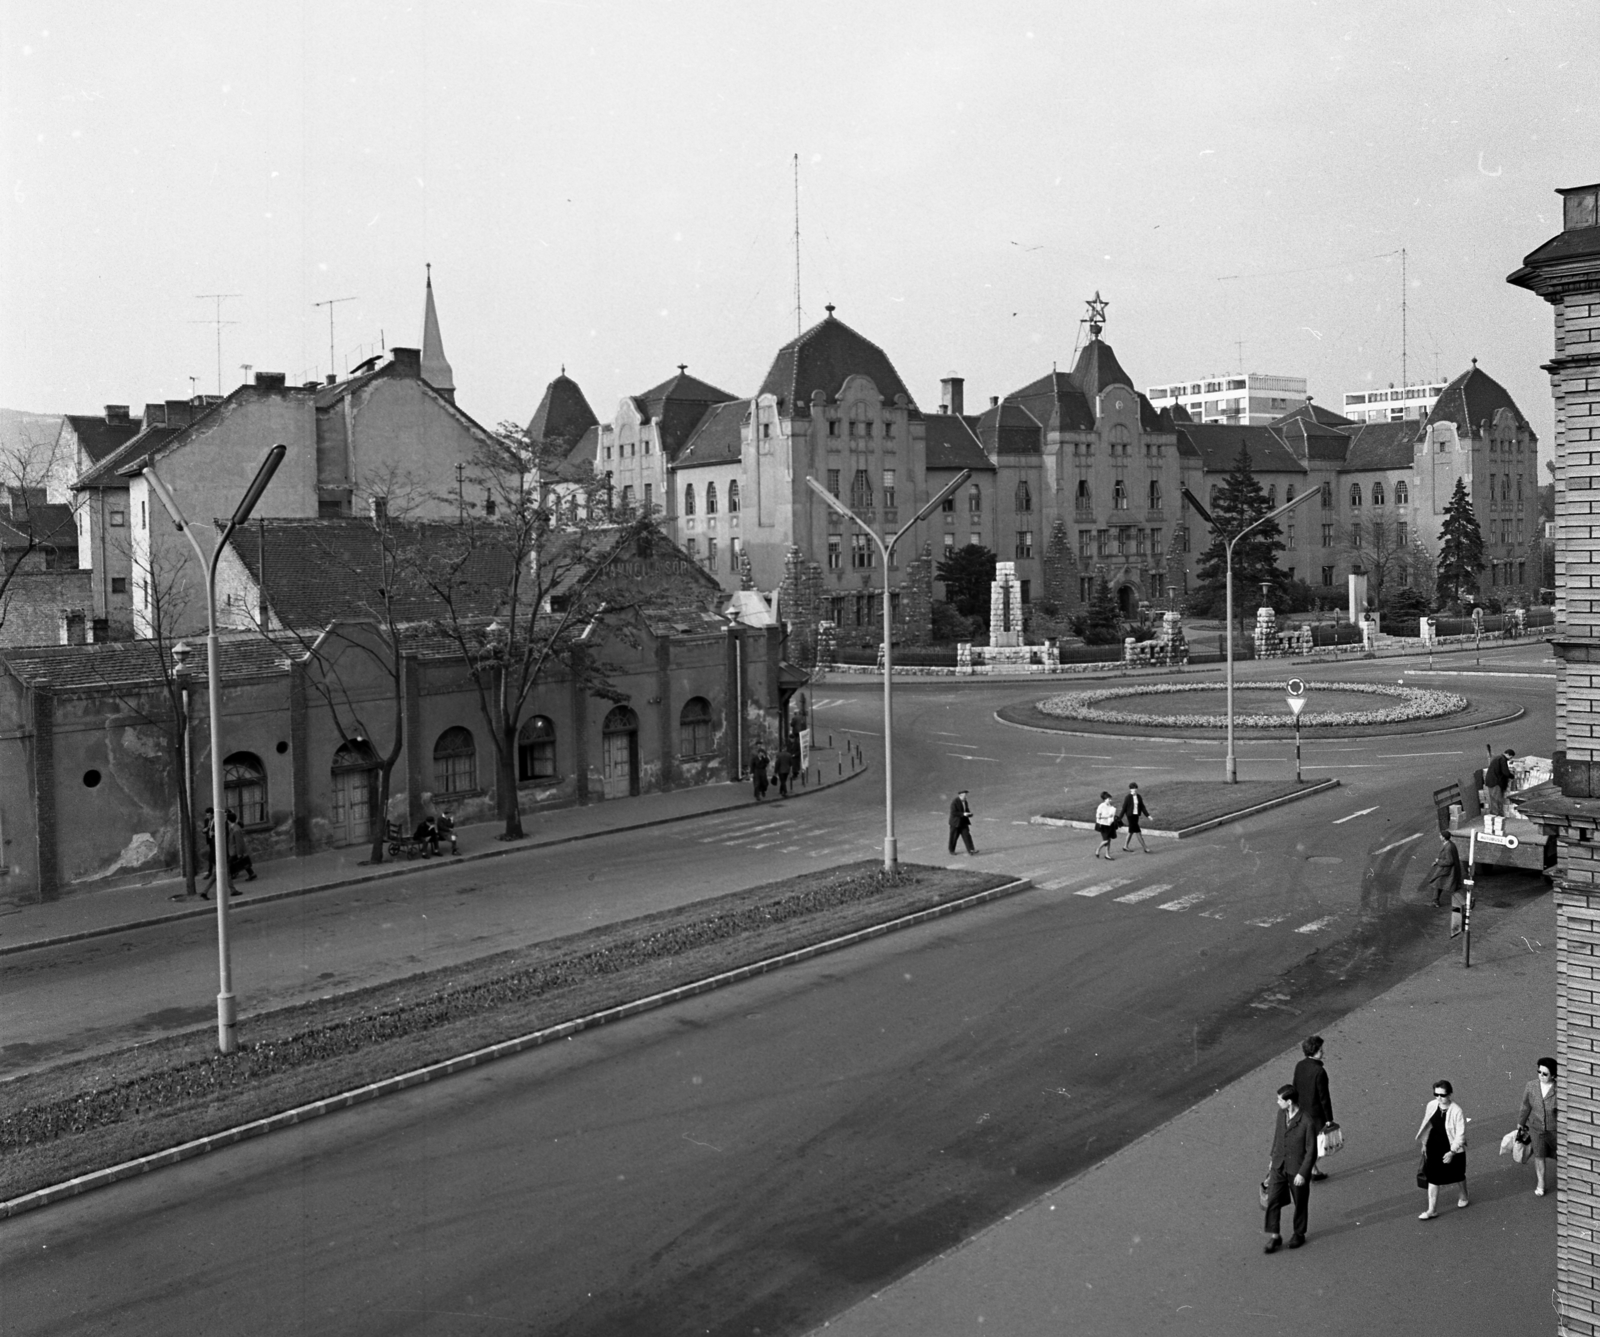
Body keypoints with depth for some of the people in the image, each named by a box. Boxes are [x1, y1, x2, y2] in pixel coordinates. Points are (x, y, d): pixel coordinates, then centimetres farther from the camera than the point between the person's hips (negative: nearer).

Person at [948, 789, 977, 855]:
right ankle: (951, 850, 24)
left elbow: (967, 811, 17)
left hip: (963, 822, 6)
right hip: (955, 823, -6)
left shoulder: (965, 802, 7)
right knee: (954, 837, 6)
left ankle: (971, 850, -11)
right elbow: (953, 813, -22)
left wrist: (969, 814, -7)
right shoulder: (954, 802, -17)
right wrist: (963, 814, -27)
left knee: (967, 836, -5)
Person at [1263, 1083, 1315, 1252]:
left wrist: (1302, 1174, -19)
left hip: (1298, 1169, -5)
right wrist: (1273, 1157, 17)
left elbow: (1311, 1152, -18)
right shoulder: (1281, 1113, -7)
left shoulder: (1307, 1122, -25)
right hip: (1279, 1167, 5)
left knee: (1300, 1203, 15)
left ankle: (1299, 1234, 37)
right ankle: (1275, 1237, 11)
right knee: (1273, 1202, 0)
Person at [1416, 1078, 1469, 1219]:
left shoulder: (1456, 1111, -26)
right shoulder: (1431, 1106, -11)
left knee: (1458, 1175, 23)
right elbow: (1427, 1123, 6)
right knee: (1432, 1178, 4)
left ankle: (1463, 1195, 52)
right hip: (1434, 1148, 4)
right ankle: (1432, 1210, 14)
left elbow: (1461, 1134, -20)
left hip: (1452, 1149, -4)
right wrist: (1422, 1141, 13)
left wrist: (1452, 1152, -22)